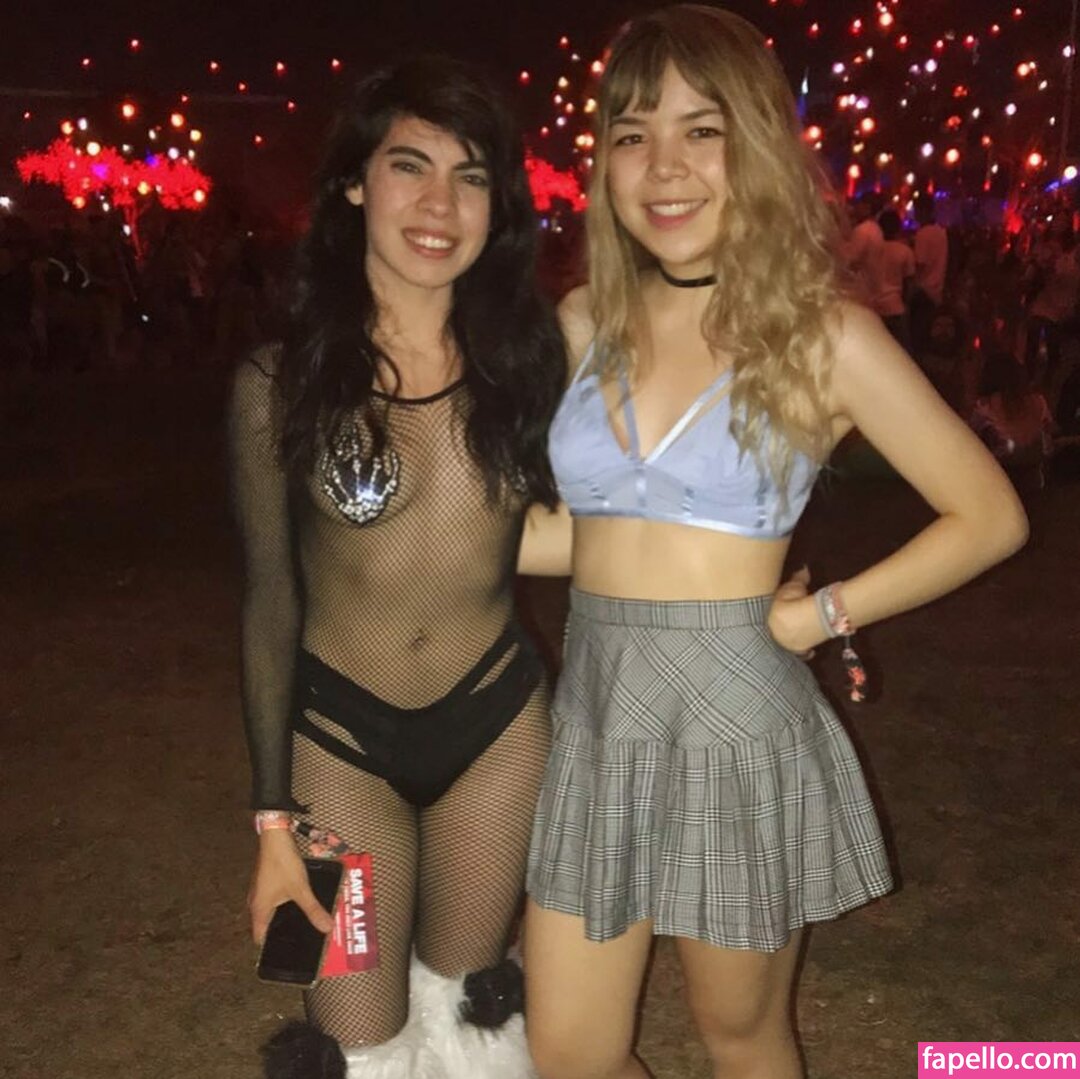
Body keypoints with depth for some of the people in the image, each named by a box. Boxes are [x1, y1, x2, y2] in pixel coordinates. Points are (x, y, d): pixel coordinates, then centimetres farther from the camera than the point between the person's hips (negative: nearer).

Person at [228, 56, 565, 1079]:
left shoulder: (531, 357, -7)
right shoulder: (283, 380, -13)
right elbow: (270, 598, -7)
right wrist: (274, 818, -4)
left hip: (497, 718, 2)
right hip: (337, 733, -1)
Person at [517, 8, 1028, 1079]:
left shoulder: (823, 333, -9)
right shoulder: (587, 320, 2)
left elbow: (990, 517, -3)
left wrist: (822, 616, -9)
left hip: (735, 730, -4)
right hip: (594, 721, 4)